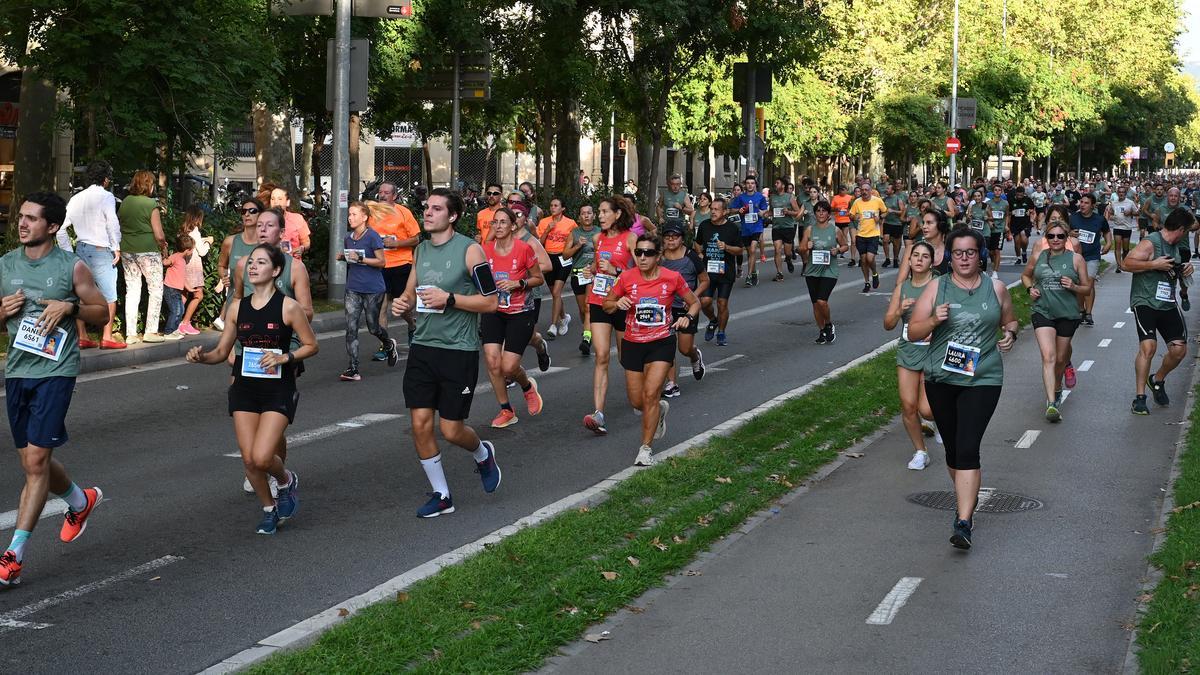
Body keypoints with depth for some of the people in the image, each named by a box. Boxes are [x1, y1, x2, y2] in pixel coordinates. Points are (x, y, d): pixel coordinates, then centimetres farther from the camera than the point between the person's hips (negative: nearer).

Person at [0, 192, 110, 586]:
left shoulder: (72, 267, -3)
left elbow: (101, 311, 5)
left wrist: (70, 306, -13)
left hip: (56, 372, -5)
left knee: (36, 460, -10)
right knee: (33, 462, 13)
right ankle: (81, 501, 43)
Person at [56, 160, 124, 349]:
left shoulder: (76, 199, 11)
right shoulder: (105, 196, -7)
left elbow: (61, 229, 10)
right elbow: (113, 223, -16)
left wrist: (68, 253, 14)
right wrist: (117, 248, -6)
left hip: (81, 249, 6)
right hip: (101, 250, -6)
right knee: (109, 295, 1)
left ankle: (82, 337, 13)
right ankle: (106, 337, 0)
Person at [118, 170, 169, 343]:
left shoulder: (124, 202, 5)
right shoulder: (151, 204, -11)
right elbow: (159, 235, -13)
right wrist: (164, 248, 4)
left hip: (127, 251, 5)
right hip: (148, 251, -5)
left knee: (132, 291, 10)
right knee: (156, 290, 7)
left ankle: (131, 334, 9)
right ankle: (151, 331, 5)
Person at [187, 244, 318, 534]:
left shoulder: (288, 307, -8)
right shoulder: (238, 306, 4)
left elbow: (312, 345, -1)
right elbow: (221, 351, 10)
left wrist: (283, 358, -16)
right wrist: (201, 356, -11)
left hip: (278, 390, -4)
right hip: (245, 388, 4)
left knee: (262, 457, -16)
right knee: (249, 459, 2)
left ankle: (287, 481, 18)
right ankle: (269, 509, 26)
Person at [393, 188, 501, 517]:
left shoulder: (469, 250, -10)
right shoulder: (420, 250, 9)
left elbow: (491, 302, -11)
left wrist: (449, 298, -21)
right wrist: (402, 302, 0)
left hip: (459, 351, -5)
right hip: (423, 347, 6)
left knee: (451, 429, -1)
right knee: (420, 424, 0)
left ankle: (482, 454, 34)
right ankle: (441, 495, 16)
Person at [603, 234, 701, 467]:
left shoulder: (672, 278, -9)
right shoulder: (627, 277, -7)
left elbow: (694, 302, 6)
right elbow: (606, 304, 7)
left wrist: (688, 317, -15)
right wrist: (618, 303, -15)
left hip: (661, 343, -2)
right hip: (633, 344, 3)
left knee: (651, 393, -17)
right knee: (637, 402, 8)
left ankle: (646, 448, -4)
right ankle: (660, 409, 44)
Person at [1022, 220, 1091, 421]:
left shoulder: (1076, 259, -1)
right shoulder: (1038, 258, 4)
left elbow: (1087, 289, 4)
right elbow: (1025, 275, 23)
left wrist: (1073, 286, -16)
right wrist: (1030, 288, 3)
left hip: (1067, 314, 0)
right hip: (1042, 312, 0)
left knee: (1060, 358, 13)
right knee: (1048, 356, -16)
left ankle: (1057, 390, 42)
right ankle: (1052, 403, -23)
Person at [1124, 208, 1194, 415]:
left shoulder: (1177, 246, 15)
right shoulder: (1150, 243, -11)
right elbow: (1127, 263, -19)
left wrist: (1186, 271, 7)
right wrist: (1154, 264, -22)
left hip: (1168, 304, 8)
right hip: (1145, 302, -7)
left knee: (1179, 349, 0)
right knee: (1148, 347, -20)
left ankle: (1157, 380, 28)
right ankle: (1140, 398, -12)